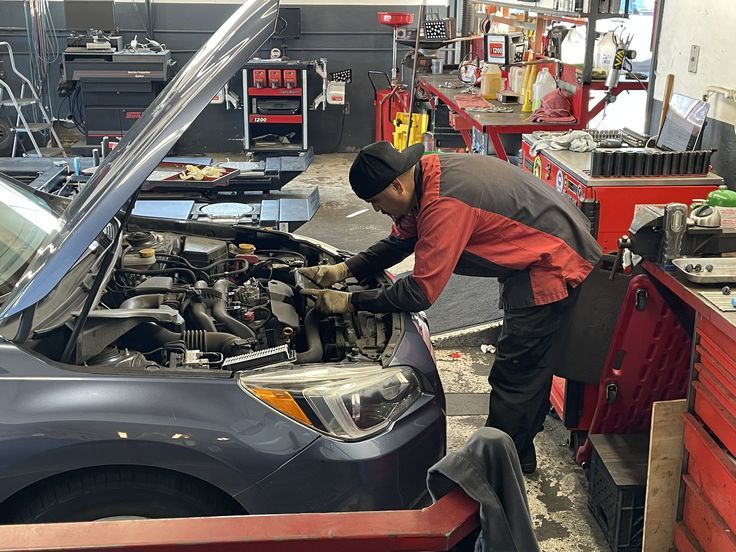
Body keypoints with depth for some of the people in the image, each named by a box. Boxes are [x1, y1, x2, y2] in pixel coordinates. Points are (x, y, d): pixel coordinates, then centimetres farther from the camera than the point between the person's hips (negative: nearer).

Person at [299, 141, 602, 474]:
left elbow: (420, 293, -28)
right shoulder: (428, 173, -1)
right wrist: (344, 270, 3)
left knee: (513, 376, -1)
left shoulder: (445, 205, -31)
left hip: (553, 268, -10)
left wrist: (350, 302, -18)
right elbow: (401, 240, 13)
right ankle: (519, 455, 36)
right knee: (530, 369, 20)